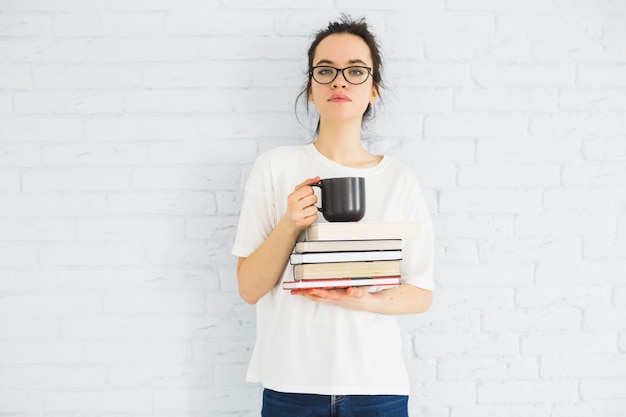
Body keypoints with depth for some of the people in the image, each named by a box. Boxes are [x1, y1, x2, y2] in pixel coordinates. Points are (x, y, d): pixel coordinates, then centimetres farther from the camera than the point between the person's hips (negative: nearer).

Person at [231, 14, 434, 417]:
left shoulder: (400, 179, 1)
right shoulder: (276, 166, -2)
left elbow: (421, 294, 3)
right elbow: (249, 288, -2)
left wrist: (363, 300, -15)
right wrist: (290, 225, -17)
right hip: (292, 382, -1)